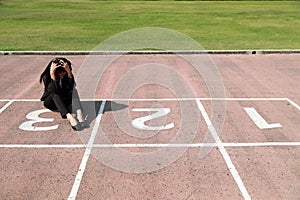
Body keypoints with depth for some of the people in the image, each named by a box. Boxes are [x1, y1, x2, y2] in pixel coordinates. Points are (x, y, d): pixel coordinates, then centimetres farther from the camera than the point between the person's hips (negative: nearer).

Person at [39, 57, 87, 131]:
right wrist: (52, 74, -40)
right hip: (51, 101, -2)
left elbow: (71, 88, -28)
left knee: (73, 91, -27)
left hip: (64, 101, 2)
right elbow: (54, 91, -34)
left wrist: (69, 72, -37)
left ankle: (79, 114, -48)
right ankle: (69, 117, -54)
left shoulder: (67, 74, -11)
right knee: (55, 95, -35)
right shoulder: (46, 76, -18)